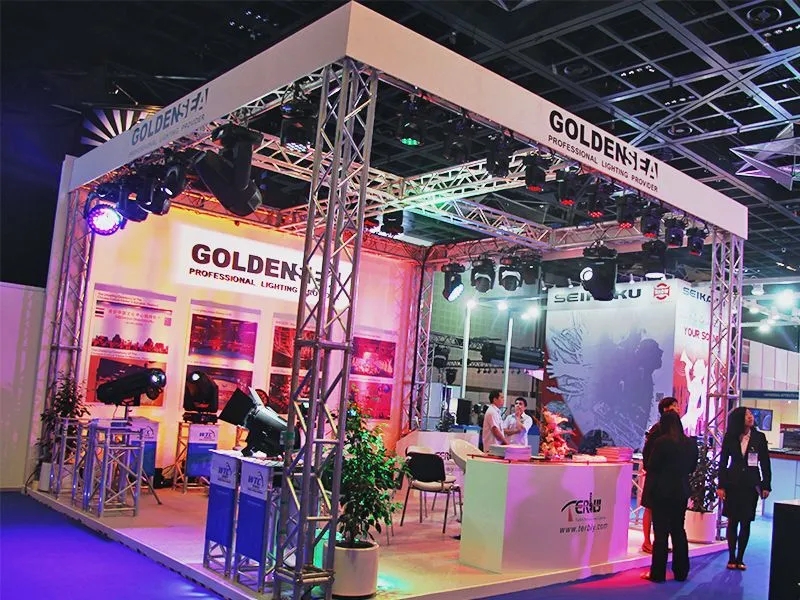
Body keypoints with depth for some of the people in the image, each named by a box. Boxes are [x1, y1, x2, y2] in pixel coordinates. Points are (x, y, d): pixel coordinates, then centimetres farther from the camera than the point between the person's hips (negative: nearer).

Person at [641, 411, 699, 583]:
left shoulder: (661, 442, -16)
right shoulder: (691, 443, 2)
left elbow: (650, 466, -12)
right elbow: (692, 467, 12)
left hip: (662, 491, -5)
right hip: (681, 491, 5)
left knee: (661, 532, 1)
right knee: (679, 531, 16)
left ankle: (657, 573, 6)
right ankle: (681, 572, 21)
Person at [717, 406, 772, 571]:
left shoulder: (759, 437, 1)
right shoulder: (730, 438, 1)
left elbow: (765, 463, 3)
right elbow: (723, 462, 2)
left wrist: (766, 486, -2)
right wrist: (721, 486, -3)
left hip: (751, 484, 0)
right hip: (733, 483, 0)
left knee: (745, 523, 3)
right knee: (732, 521, 4)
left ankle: (740, 558, 12)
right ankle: (731, 558, 11)